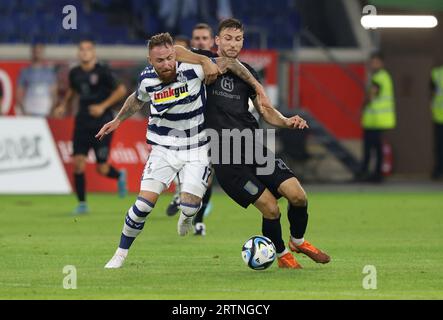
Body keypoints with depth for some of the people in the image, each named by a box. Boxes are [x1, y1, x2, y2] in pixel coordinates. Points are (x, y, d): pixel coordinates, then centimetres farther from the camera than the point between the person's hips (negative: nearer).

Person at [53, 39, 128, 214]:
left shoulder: (102, 72, -10)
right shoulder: (75, 73, 5)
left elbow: (121, 90, -6)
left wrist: (103, 106, -13)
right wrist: (63, 105, 10)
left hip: (102, 124, -4)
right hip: (82, 123, 4)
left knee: (102, 169, -2)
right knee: (78, 163, -9)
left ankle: (119, 175, 34)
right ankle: (82, 203, 1)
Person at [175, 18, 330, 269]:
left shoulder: (246, 72, 14)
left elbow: (266, 111, 17)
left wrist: (287, 122, -4)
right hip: (226, 159, -5)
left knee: (298, 196, -7)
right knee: (270, 209, -10)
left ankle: (298, 241, 23)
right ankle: (283, 256, 16)